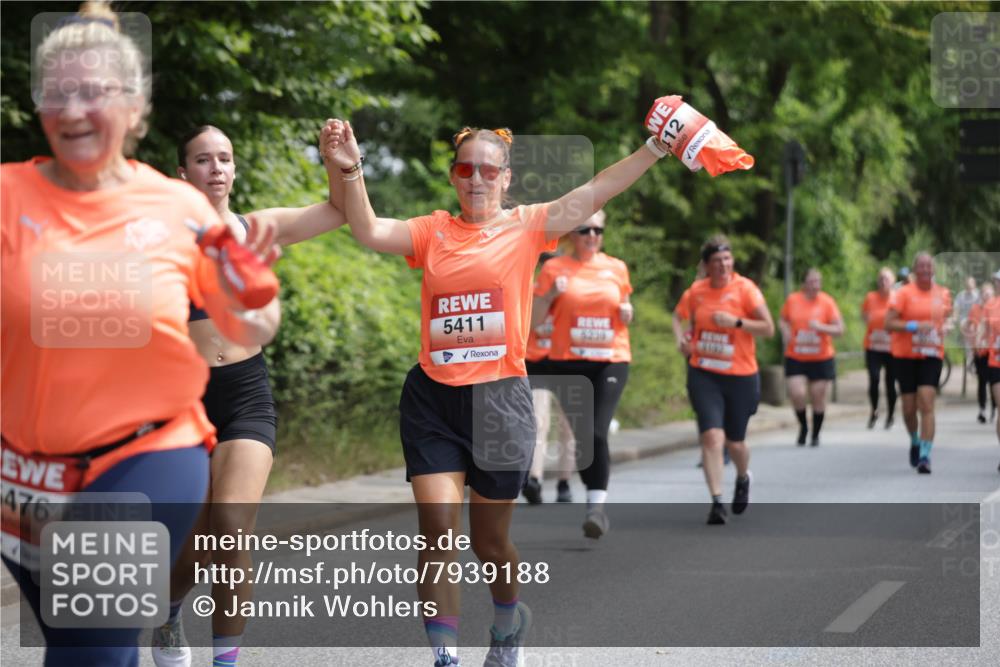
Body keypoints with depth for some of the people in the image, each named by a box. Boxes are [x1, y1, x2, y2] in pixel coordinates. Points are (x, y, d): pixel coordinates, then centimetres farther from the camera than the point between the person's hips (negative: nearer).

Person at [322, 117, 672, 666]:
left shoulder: (526, 227, 2)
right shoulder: (432, 232, 7)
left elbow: (597, 191, -7)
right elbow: (369, 231, -8)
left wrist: (656, 148, -17)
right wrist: (350, 171, -23)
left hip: (499, 398, -1)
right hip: (432, 397, 1)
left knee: (490, 541, 11)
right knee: (437, 531, -10)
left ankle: (508, 623, 41)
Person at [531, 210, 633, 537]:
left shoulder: (616, 268, 10)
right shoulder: (555, 268, 3)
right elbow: (534, 316, 3)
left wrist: (626, 313, -1)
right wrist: (551, 294, -15)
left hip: (611, 362, 0)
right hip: (568, 363, 0)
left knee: (597, 433, -15)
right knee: (582, 436, 2)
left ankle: (597, 506, -17)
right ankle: (597, 504, 18)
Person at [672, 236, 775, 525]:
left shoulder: (745, 289, -8)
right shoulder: (696, 290, 1)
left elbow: (768, 329, -9)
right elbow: (679, 317, 20)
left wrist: (736, 322, -22)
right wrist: (681, 339, 0)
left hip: (741, 376, -1)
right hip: (703, 374, 1)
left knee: (735, 442, 11)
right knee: (711, 436, -15)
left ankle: (743, 478, 45)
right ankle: (717, 502, -13)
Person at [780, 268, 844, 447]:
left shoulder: (827, 302, -6)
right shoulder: (792, 300, 0)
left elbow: (840, 330, -6)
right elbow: (784, 320, 17)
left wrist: (821, 327, -22)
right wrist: (785, 331, -4)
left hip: (821, 359, -1)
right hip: (795, 358, 1)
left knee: (818, 398, 3)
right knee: (797, 394, -13)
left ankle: (815, 434, 23)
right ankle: (803, 426, 15)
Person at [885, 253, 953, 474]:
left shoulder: (943, 294, 6)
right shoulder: (904, 293, -6)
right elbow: (889, 323, -10)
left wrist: (945, 327, 2)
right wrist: (914, 326, -21)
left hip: (931, 356, 1)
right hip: (905, 356, -1)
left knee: (927, 405, -13)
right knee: (909, 407, 5)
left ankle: (925, 456, -14)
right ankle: (915, 442, 36)